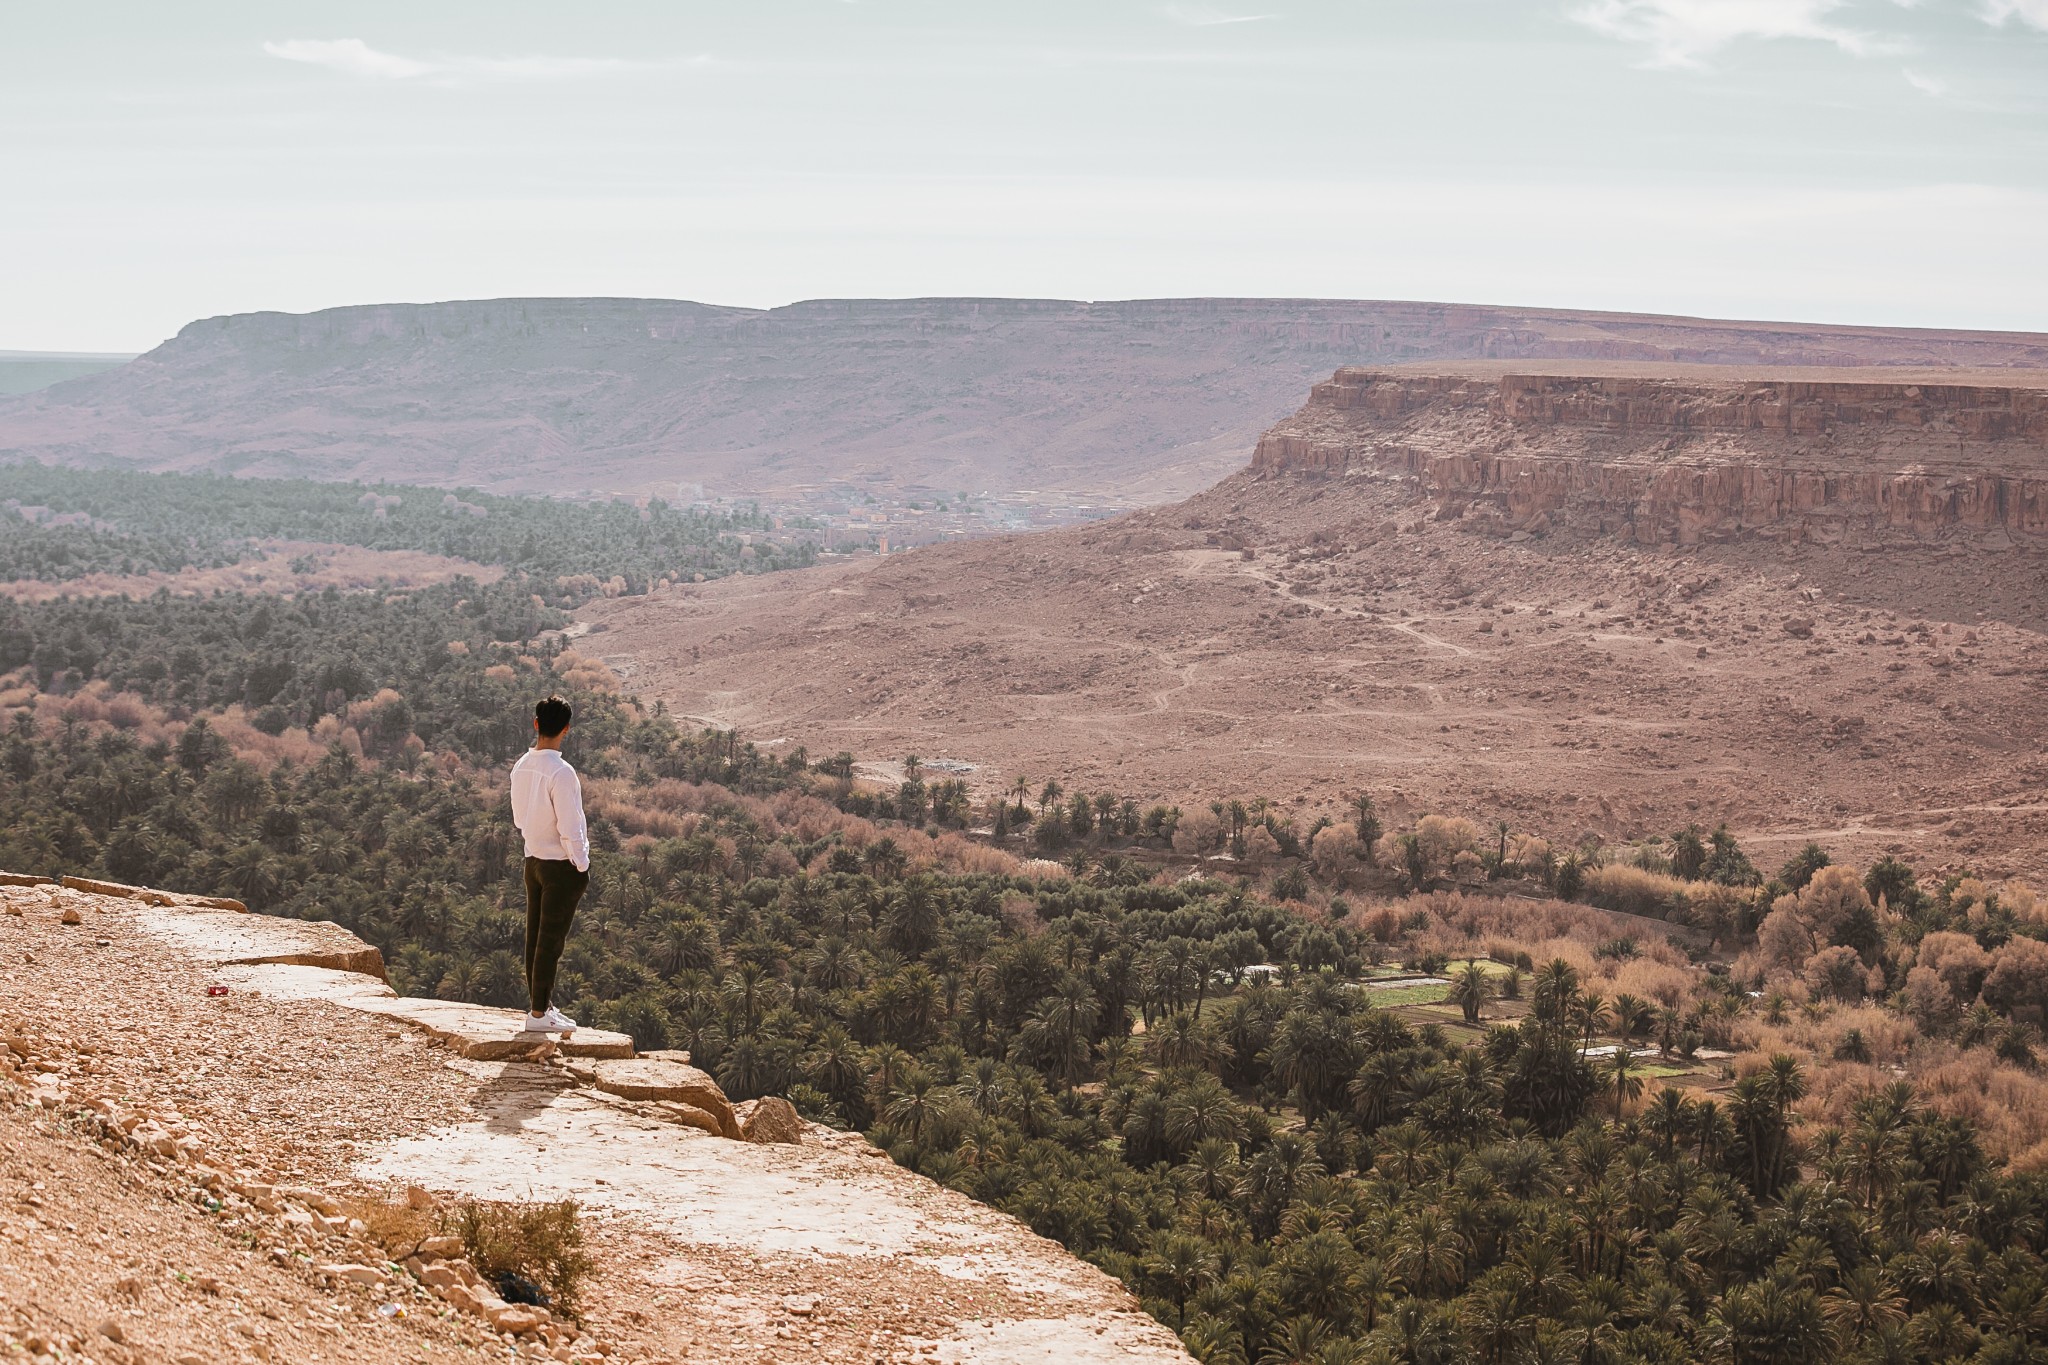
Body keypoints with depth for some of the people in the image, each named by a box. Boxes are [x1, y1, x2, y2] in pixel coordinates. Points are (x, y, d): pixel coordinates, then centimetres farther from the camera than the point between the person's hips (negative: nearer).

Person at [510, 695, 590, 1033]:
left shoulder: (521, 767, 2)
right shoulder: (561, 772, -21)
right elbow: (569, 828, -20)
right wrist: (581, 866, -9)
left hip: (533, 861, 7)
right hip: (561, 865, -7)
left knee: (536, 937, 14)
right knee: (551, 940, -1)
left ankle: (539, 1004, 23)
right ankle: (539, 1013, 2)